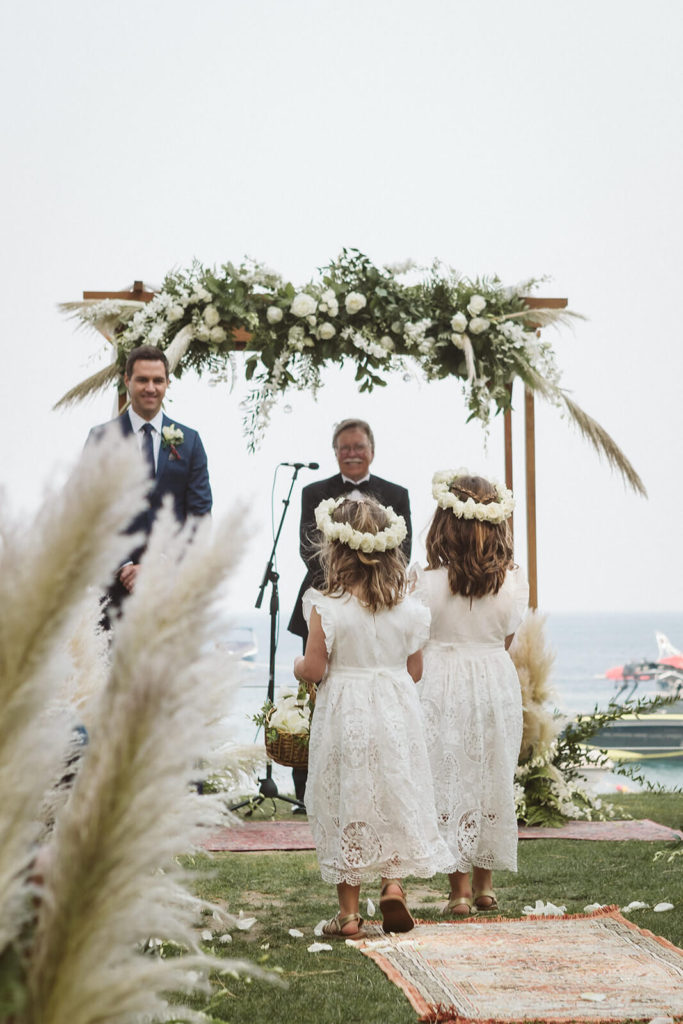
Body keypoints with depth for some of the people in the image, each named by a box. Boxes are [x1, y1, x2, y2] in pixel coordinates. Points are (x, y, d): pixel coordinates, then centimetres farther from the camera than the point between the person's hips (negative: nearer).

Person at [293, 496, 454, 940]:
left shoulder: (326, 608, -13)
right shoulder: (407, 608, -1)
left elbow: (314, 669, -12)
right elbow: (415, 671, 5)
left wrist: (298, 667, 10)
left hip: (344, 718, -3)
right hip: (397, 715, 3)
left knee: (346, 808, 6)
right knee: (396, 801, 16)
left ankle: (349, 911, 11)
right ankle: (394, 883, 1)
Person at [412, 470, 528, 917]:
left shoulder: (428, 583, -15)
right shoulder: (514, 582, -8)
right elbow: (507, 639, 3)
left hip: (444, 689, -3)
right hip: (498, 683, 3)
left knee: (450, 784, 6)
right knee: (492, 783, 14)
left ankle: (460, 889, 8)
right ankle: (485, 884, 24)